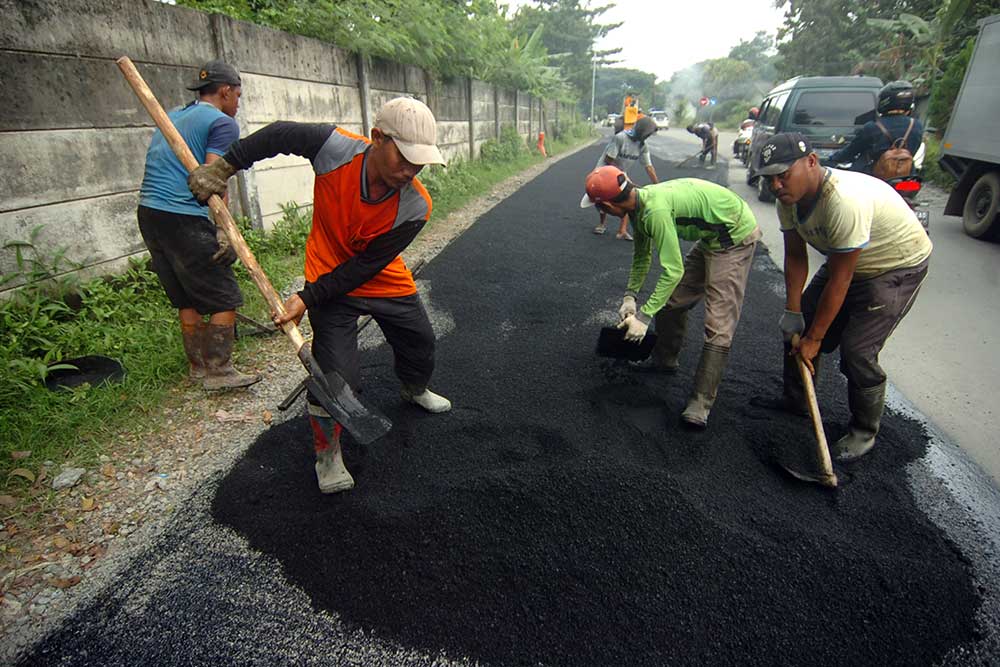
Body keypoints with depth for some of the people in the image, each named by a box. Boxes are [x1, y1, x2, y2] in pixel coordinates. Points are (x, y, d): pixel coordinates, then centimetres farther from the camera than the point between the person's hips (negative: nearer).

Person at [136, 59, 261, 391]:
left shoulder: (172, 116, 24)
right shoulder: (222, 123, -3)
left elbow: (162, 169, 23)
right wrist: (223, 230, -20)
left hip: (147, 213, 9)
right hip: (184, 218, -9)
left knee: (186, 298, 16)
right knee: (224, 297, -1)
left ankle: (197, 365, 24)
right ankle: (218, 370, 3)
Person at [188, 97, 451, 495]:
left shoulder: (415, 207, -26)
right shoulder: (335, 147, -27)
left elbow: (365, 266, -22)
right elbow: (279, 135, -6)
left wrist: (308, 298, -25)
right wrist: (223, 167, -6)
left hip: (387, 283, 2)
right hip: (329, 279, -2)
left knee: (420, 345, 16)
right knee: (336, 372, -12)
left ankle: (414, 390, 52)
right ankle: (327, 453, 13)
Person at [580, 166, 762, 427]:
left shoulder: (656, 211, -32)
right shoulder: (639, 203, -3)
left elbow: (673, 270, -30)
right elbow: (642, 255, 10)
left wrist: (644, 316, -26)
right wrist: (630, 295, 2)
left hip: (736, 237, -9)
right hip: (710, 238, 10)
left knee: (719, 327, -13)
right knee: (671, 301, 13)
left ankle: (700, 404, -8)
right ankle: (664, 359, 34)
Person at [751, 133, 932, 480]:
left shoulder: (846, 200, -38)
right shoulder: (789, 198, -13)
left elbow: (839, 280, -31)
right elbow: (795, 256, -5)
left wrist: (814, 338, -23)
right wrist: (793, 312, -8)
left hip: (899, 266, -8)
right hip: (846, 261, 8)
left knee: (857, 351, -12)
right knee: (799, 327, 7)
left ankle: (864, 432, 12)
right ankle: (795, 400, 27)